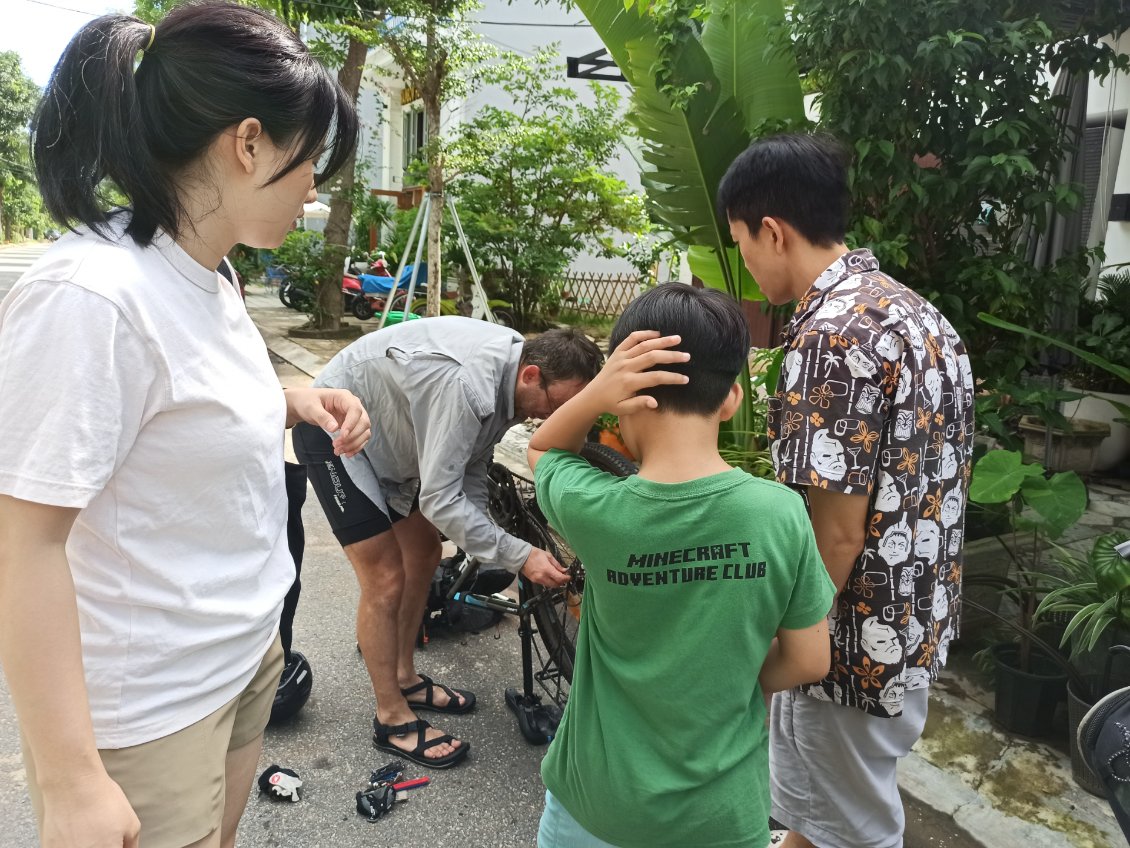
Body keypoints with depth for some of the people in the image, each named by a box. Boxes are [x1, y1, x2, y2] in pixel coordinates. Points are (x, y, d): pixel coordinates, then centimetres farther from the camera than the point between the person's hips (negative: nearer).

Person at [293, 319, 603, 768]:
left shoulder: (512, 365, -9)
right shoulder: (469, 385, -37)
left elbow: (471, 469, 0)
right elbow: (439, 500, -33)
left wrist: (484, 540, -10)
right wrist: (520, 556, -29)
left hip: (384, 432, 9)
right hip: (332, 430, -9)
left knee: (423, 553, 15)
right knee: (386, 580, -8)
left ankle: (406, 678, 33)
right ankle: (393, 719, 11)